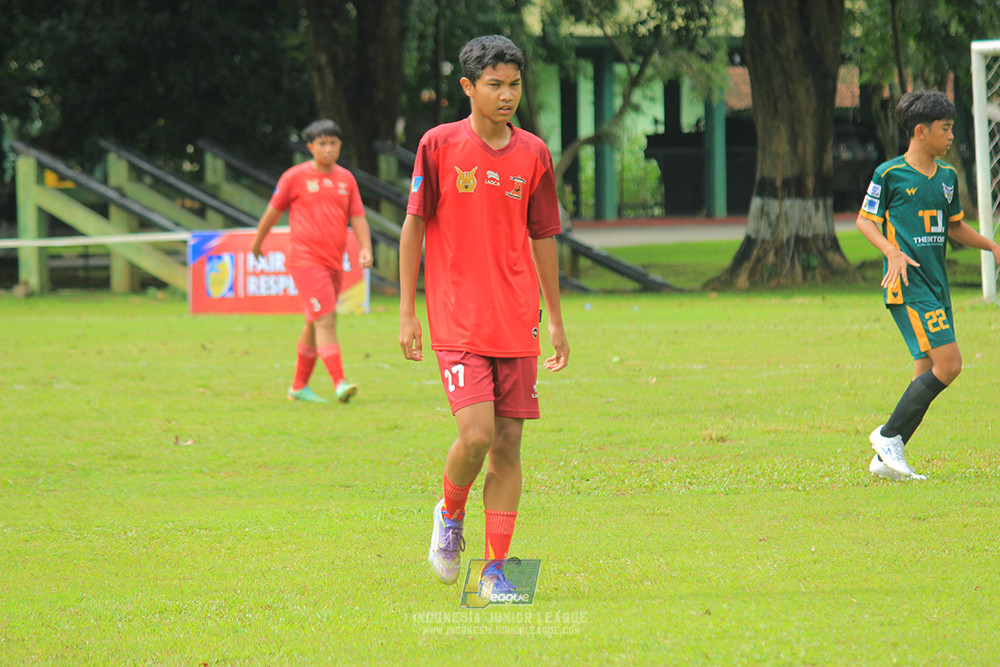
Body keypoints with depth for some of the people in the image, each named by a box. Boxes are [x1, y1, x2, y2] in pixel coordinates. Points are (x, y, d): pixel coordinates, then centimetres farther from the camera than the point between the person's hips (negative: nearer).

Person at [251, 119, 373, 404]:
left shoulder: (346, 179, 10)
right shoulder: (295, 177, -4)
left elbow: (357, 216, 9)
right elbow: (273, 211, 7)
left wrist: (365, 248, -6)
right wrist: (257, 242, 16)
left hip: (334, 261, 6)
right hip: (306, 260, -6)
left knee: (315, 324, 14)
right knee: (326, 320, -16)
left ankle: (299, 386, 25)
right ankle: (339, 383, -23)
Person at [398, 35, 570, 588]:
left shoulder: (533, 154, 6)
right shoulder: (440, 146, -3)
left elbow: (542, 239, 14)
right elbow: (414, 226, 1)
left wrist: (556, 322, 14)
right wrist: (406, 313, -3)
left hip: (517, 324, 3)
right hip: (458, 322, -3)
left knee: (508, 443, 1)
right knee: (476, 434, -16)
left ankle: (497, 570, 7)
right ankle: (450, 514, 15)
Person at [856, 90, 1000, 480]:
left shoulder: (947, 176, 14)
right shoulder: (890, 173, -6)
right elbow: (865, 220, -2)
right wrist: (893, 252, -17)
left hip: (937, 286, 8)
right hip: (907, 287, -8)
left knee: (929, 374, 5)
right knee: (947, 364, -17)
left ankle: (886, 459, 10)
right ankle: (889, 436, -7)